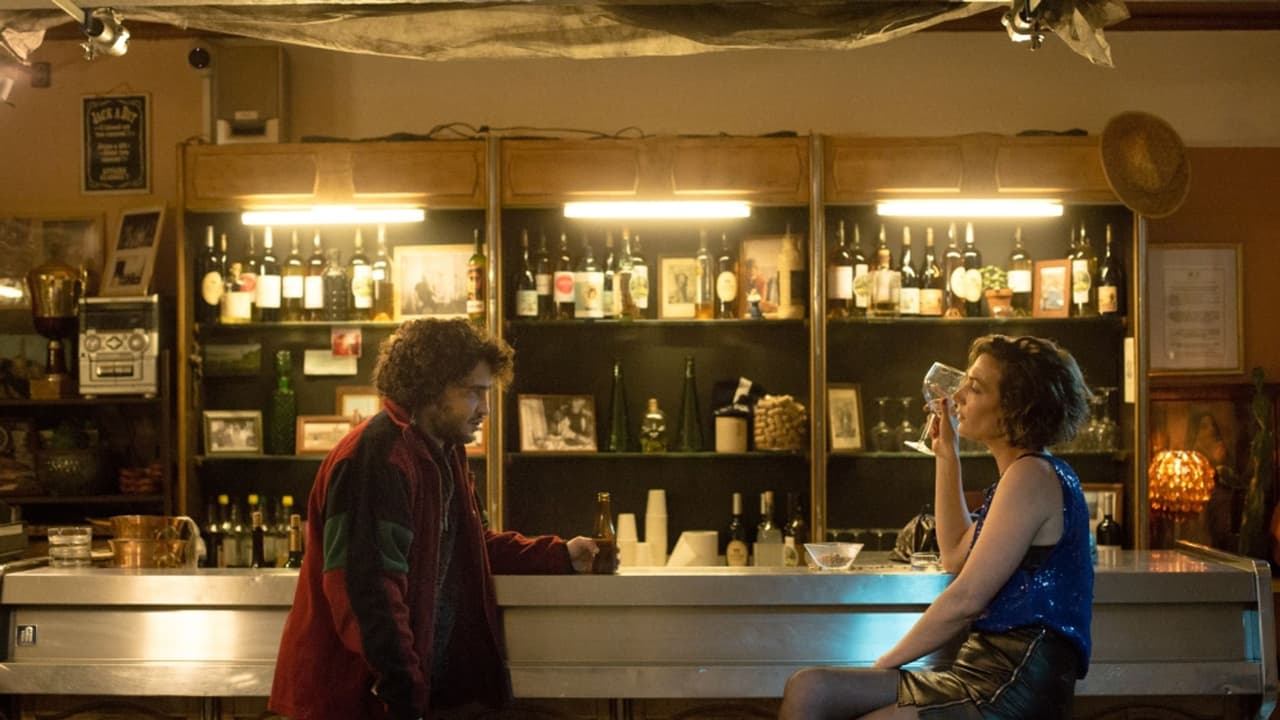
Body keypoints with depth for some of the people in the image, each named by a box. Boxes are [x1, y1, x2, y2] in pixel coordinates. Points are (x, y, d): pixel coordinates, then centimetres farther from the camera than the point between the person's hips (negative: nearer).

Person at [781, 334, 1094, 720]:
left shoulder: (1033, 476, -12)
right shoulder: (1027, 473, 19)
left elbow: (965, 600, -15)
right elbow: (956, 557, 28)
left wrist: (883, 664, -5)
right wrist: (947, 455, 26)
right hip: (984, 675, 10)